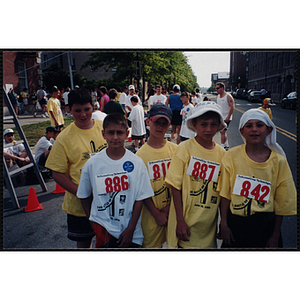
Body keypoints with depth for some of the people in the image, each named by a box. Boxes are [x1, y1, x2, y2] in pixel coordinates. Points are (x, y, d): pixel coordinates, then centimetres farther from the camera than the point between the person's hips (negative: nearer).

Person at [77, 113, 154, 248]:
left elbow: (140, 198, -3)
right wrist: (92, 221, 3)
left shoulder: (136, 163, -7)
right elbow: (84, 196, 7)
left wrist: (131, 229, -5)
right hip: (102, 226, 0)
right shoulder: (92, 164, -5)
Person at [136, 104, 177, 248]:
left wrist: (170, 206, -9)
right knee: (152, 244, 11)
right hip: (152, 212, -1)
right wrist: (157, 214, -8)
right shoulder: (141, 154, -8)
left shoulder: (175, 149, -2)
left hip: (173, 210, 2)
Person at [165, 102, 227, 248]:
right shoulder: (184, 148, -10)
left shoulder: (222, 153, 1)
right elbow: (175, 186, -11)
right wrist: (180, 221, -13)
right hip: (186, 221, -3)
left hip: (209, 225, 3)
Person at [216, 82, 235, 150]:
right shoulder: (218, 96, 10)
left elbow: (232, 107, -16)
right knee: (223, 132, 13)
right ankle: (226, 145, 26)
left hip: (226, 118, -8)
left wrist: (228, 117, -21)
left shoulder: (228, 96, -12)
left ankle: (222, 146, -9)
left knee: (222, 132, -13)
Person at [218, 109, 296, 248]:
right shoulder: (232, 156, -8)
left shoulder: (279, 161, -7)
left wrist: (275, 236, 2)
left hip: (265, 225, 0)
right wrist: (224, 224, -5)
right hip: (235, 223, 0)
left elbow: (281, 202, 0)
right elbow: (225, 194, -4)